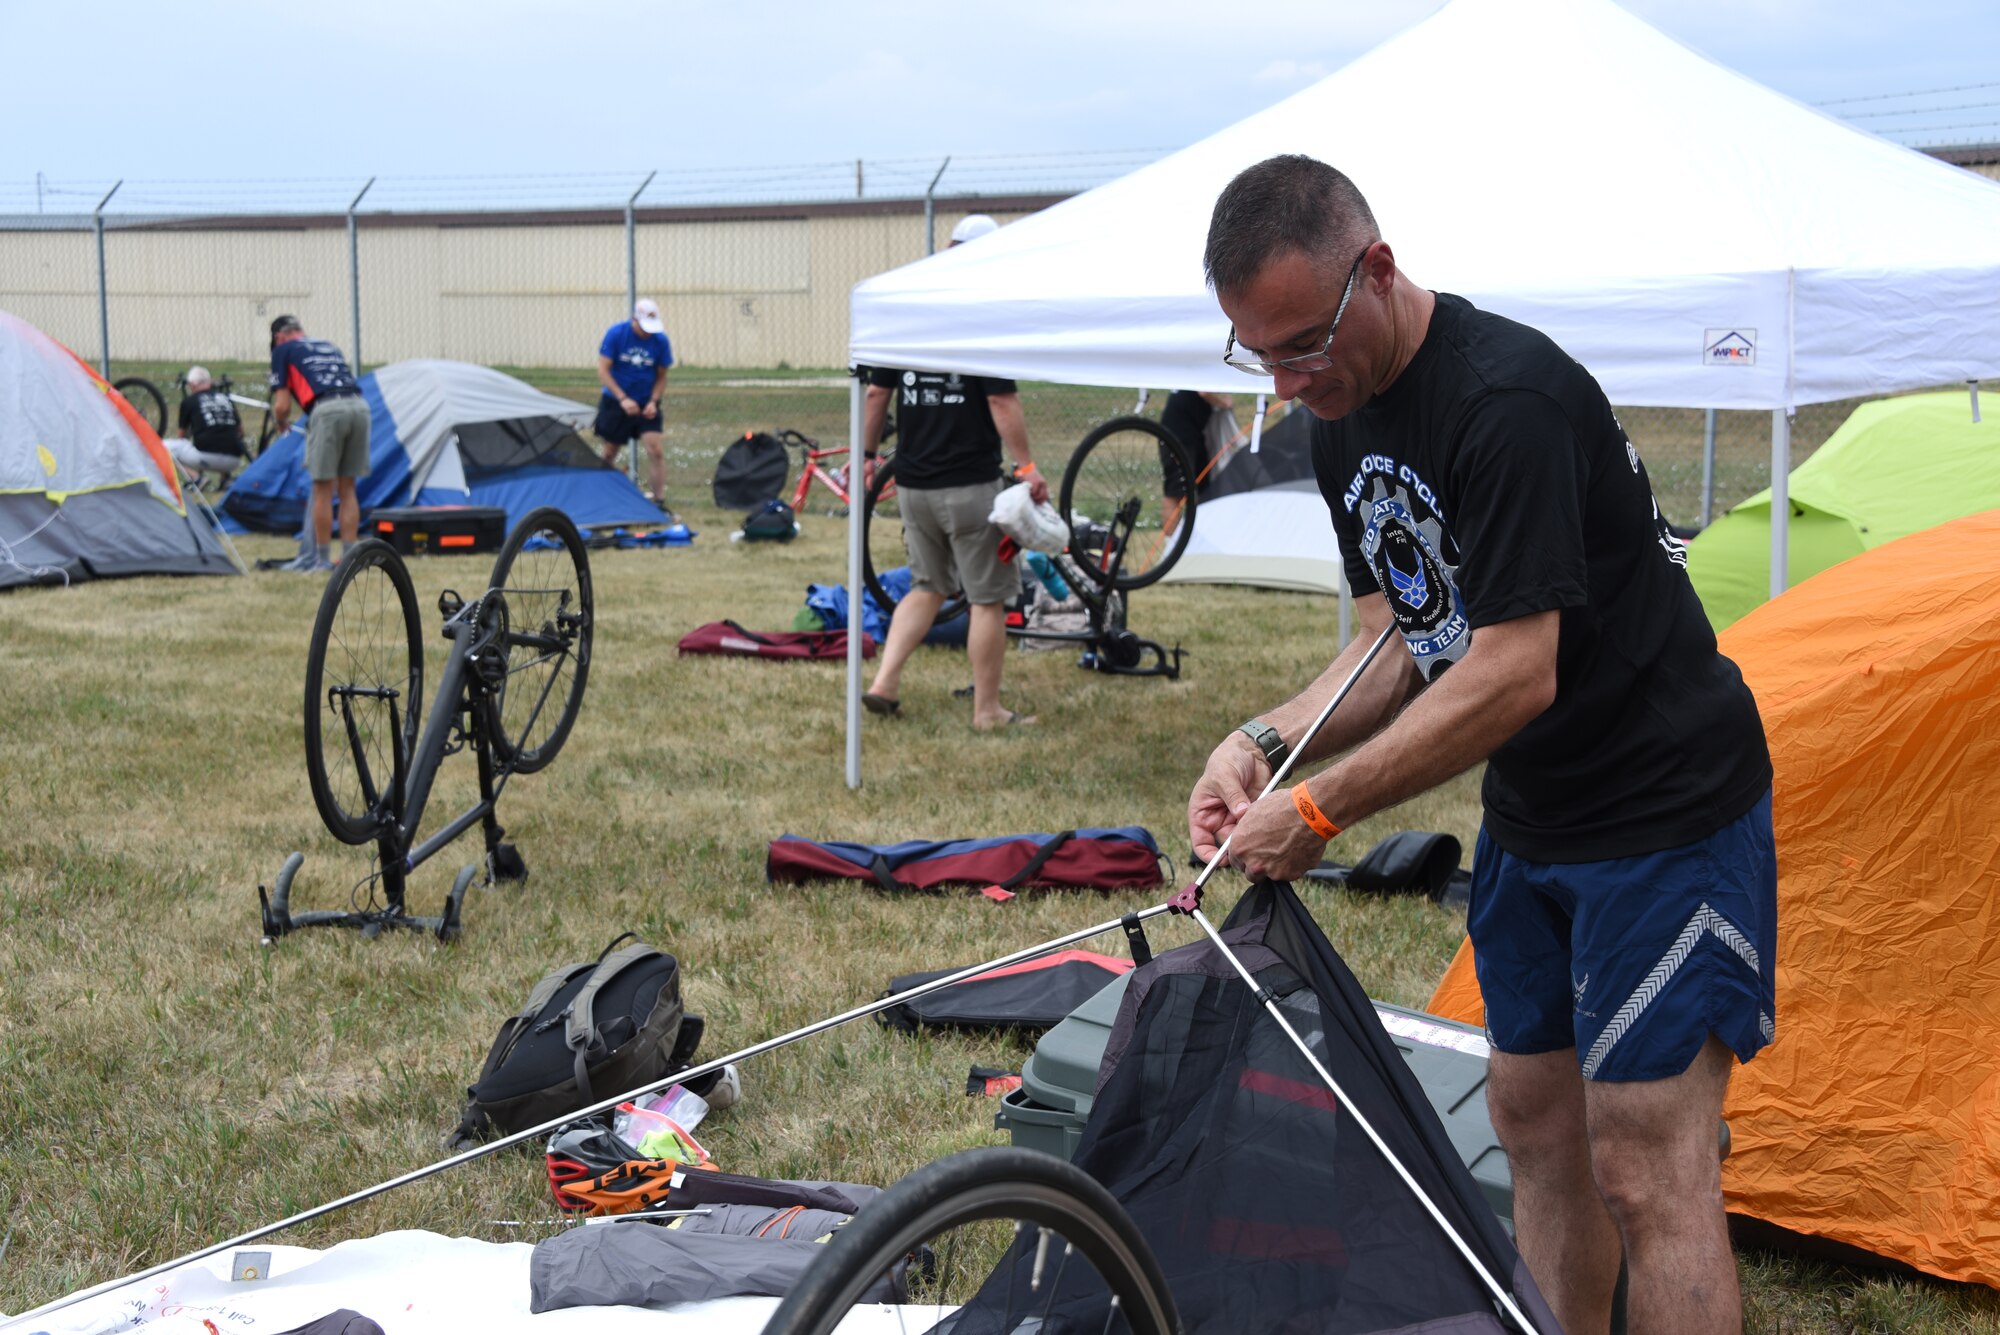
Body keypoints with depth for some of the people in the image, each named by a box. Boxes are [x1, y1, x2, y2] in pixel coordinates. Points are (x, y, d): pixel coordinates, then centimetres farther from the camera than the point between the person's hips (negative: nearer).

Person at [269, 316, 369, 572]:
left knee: (323, 489, 4)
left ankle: (322, 557, 9)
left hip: (327, 410, -5)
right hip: (359, 405, 5)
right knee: (347, 488, 12)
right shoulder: (329, 346, 29)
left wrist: (279, 425, 28)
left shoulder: (283, 351, 13)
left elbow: (282, 405, 7)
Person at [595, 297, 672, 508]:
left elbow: (661, 376, 4)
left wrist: (653, 401, -12)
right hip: (615, 403, -1)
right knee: (609, 453, 8)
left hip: (646, 405, 1)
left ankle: (660, 501, -8)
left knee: (654, 449, -12)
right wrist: (623, 399, -21)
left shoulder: (660, 340, -7)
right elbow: (603, 371, -12)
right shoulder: (615, 334, -12)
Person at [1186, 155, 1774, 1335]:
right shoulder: (1348, 422, 3)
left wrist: (1321, 811, -21)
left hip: (1666, 807, -9)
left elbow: (1514, 676, -28)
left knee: (1645, 1169, -7)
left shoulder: (1510, 401, -26)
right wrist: (1268, 743, -9)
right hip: (1530, 819, 9)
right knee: (1536, 1120, 14)